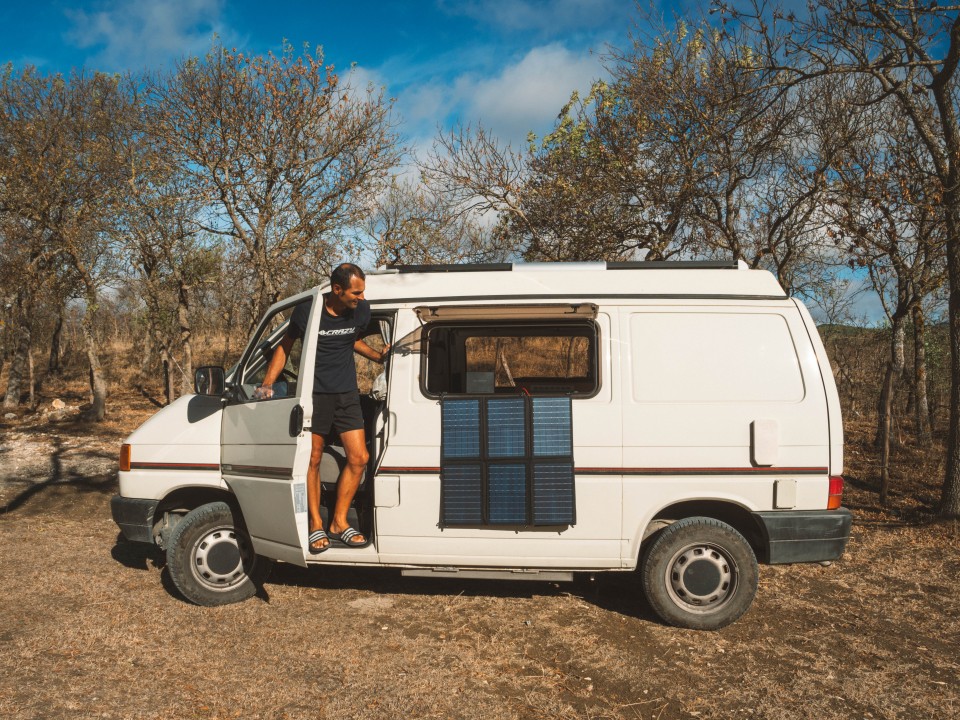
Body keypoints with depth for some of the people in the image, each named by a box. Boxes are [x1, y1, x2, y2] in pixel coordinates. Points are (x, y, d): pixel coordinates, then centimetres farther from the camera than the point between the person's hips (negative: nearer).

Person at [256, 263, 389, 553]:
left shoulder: (361, 310, -2)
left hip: (347, 394, 4)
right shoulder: (307, 311, -13)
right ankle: (316, 525, 16)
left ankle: (338, 522, 13)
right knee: (312, 460, 2)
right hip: (314, 394, -4)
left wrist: (378, 355, 5)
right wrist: (268, 383, -7)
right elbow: (285, 346, 1)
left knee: (359, 458, -1)